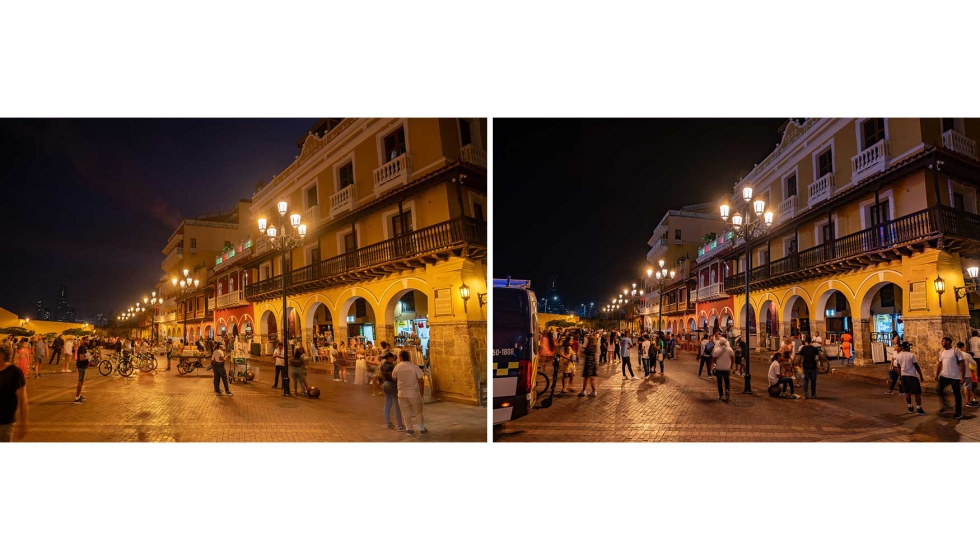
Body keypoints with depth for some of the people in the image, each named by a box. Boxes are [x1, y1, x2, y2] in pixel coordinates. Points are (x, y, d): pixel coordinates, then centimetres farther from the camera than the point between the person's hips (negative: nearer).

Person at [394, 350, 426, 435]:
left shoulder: (397, 367, -6)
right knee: (418, 412, 13)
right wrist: (422, 392, 5)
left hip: (402, 394, 1)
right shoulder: (414, 367, -10)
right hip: (414, 393, -1)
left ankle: (409, 429, 16)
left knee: (406, 412, 12)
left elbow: (394, 379, 6)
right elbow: (421, 380, -8)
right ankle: (422, 429, 20)